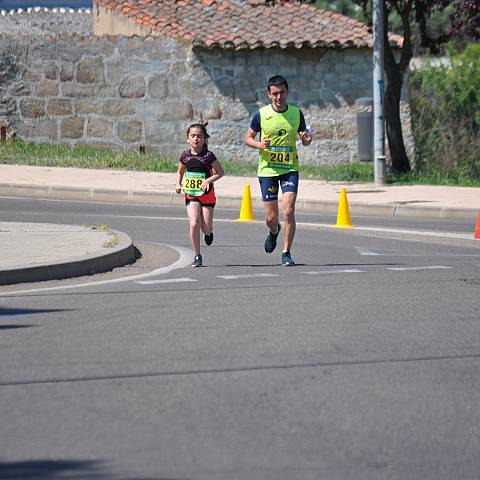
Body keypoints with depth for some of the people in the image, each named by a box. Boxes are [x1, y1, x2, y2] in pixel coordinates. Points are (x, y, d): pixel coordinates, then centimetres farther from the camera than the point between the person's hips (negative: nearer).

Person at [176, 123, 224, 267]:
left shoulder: (208, 156, -10)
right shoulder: (185, 156, 0)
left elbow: (220, 172, -5)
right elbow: (180, 172, 16)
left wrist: (208, 180, -20)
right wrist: (178, 184, -2)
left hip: (206, 194, -1)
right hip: (191, 195, 1)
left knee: (206, 228, 0)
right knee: (194, 224, -15)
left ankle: (208, 232, 41)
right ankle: (197, 256, -3)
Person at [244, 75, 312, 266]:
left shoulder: (296, 113, 0)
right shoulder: (261, 114, -4)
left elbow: (304, 139, 10)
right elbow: (248, 138, 5)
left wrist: (307, 139, -14)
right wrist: (259, 144, -16)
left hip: (290, 168, 0)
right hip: (267, 169, 0)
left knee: (288, 212, -14)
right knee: (271, 217, 3)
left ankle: (287, 253, -2)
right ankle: (274, 231, 40)